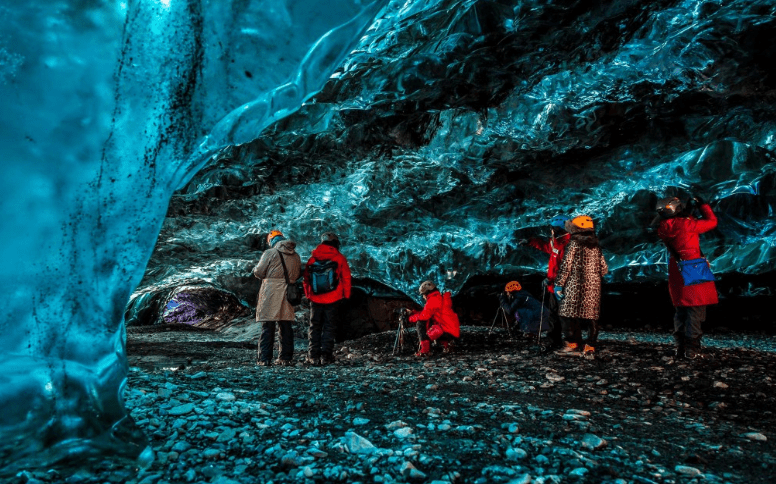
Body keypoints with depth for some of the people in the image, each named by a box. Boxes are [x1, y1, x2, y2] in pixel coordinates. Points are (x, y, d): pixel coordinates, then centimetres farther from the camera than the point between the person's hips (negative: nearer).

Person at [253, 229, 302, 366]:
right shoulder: (295, 255, 10)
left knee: (268, 326, 0)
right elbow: (298, 274, 14)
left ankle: (265, 359, 0)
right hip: (288, 294, 5)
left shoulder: (270, 253, -7)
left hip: (271, 292, -5)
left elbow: (258, 272, -4)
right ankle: (286, 358, 14)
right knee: (286, 326, 10)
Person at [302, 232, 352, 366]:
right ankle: (326, 356, 3)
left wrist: (308, 295, 17)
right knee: (329, 327, 6)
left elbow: (306, 279, 9)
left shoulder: (312, 259, 5)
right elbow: (346, 278, 0)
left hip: (315, 299, 2)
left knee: (314, 327, 11)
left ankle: (313, 356, 7)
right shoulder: (339, 258, -1)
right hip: (333, 300, -2)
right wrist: (346, 296, 8)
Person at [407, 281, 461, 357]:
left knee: (420, 324, -5)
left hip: (448, 330, -10)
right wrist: (412, 312, 23)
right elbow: (426, 312, 25)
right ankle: (446, 343, 19)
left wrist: (410, 318, 2)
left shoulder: (433, 299, -9)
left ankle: (425, 350, -10)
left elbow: (424, 315, -14)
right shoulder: (441, 297, 22)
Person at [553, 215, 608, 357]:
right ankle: (590, 346, 9)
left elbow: (566, 266, -11)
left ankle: (573, 342, 3)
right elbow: (604, 269, 11)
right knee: (592, 316, 8)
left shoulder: (574, 244, -6)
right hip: (593, 287, 6)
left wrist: (559, 284, -6)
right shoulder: (596, 246, 10)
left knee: (568, 313, 4)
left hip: (575, 287, -5)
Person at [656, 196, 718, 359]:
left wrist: (687, 213, 17)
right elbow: (712, 221, -3)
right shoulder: (687, 224, -16)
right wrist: (702, 204, 8)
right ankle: (692, 349, 0)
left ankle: (680, 347, 19)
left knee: (680, 310, 15)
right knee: (696, 309, 0)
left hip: (676, 272, 7)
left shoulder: (663, 228, 2)